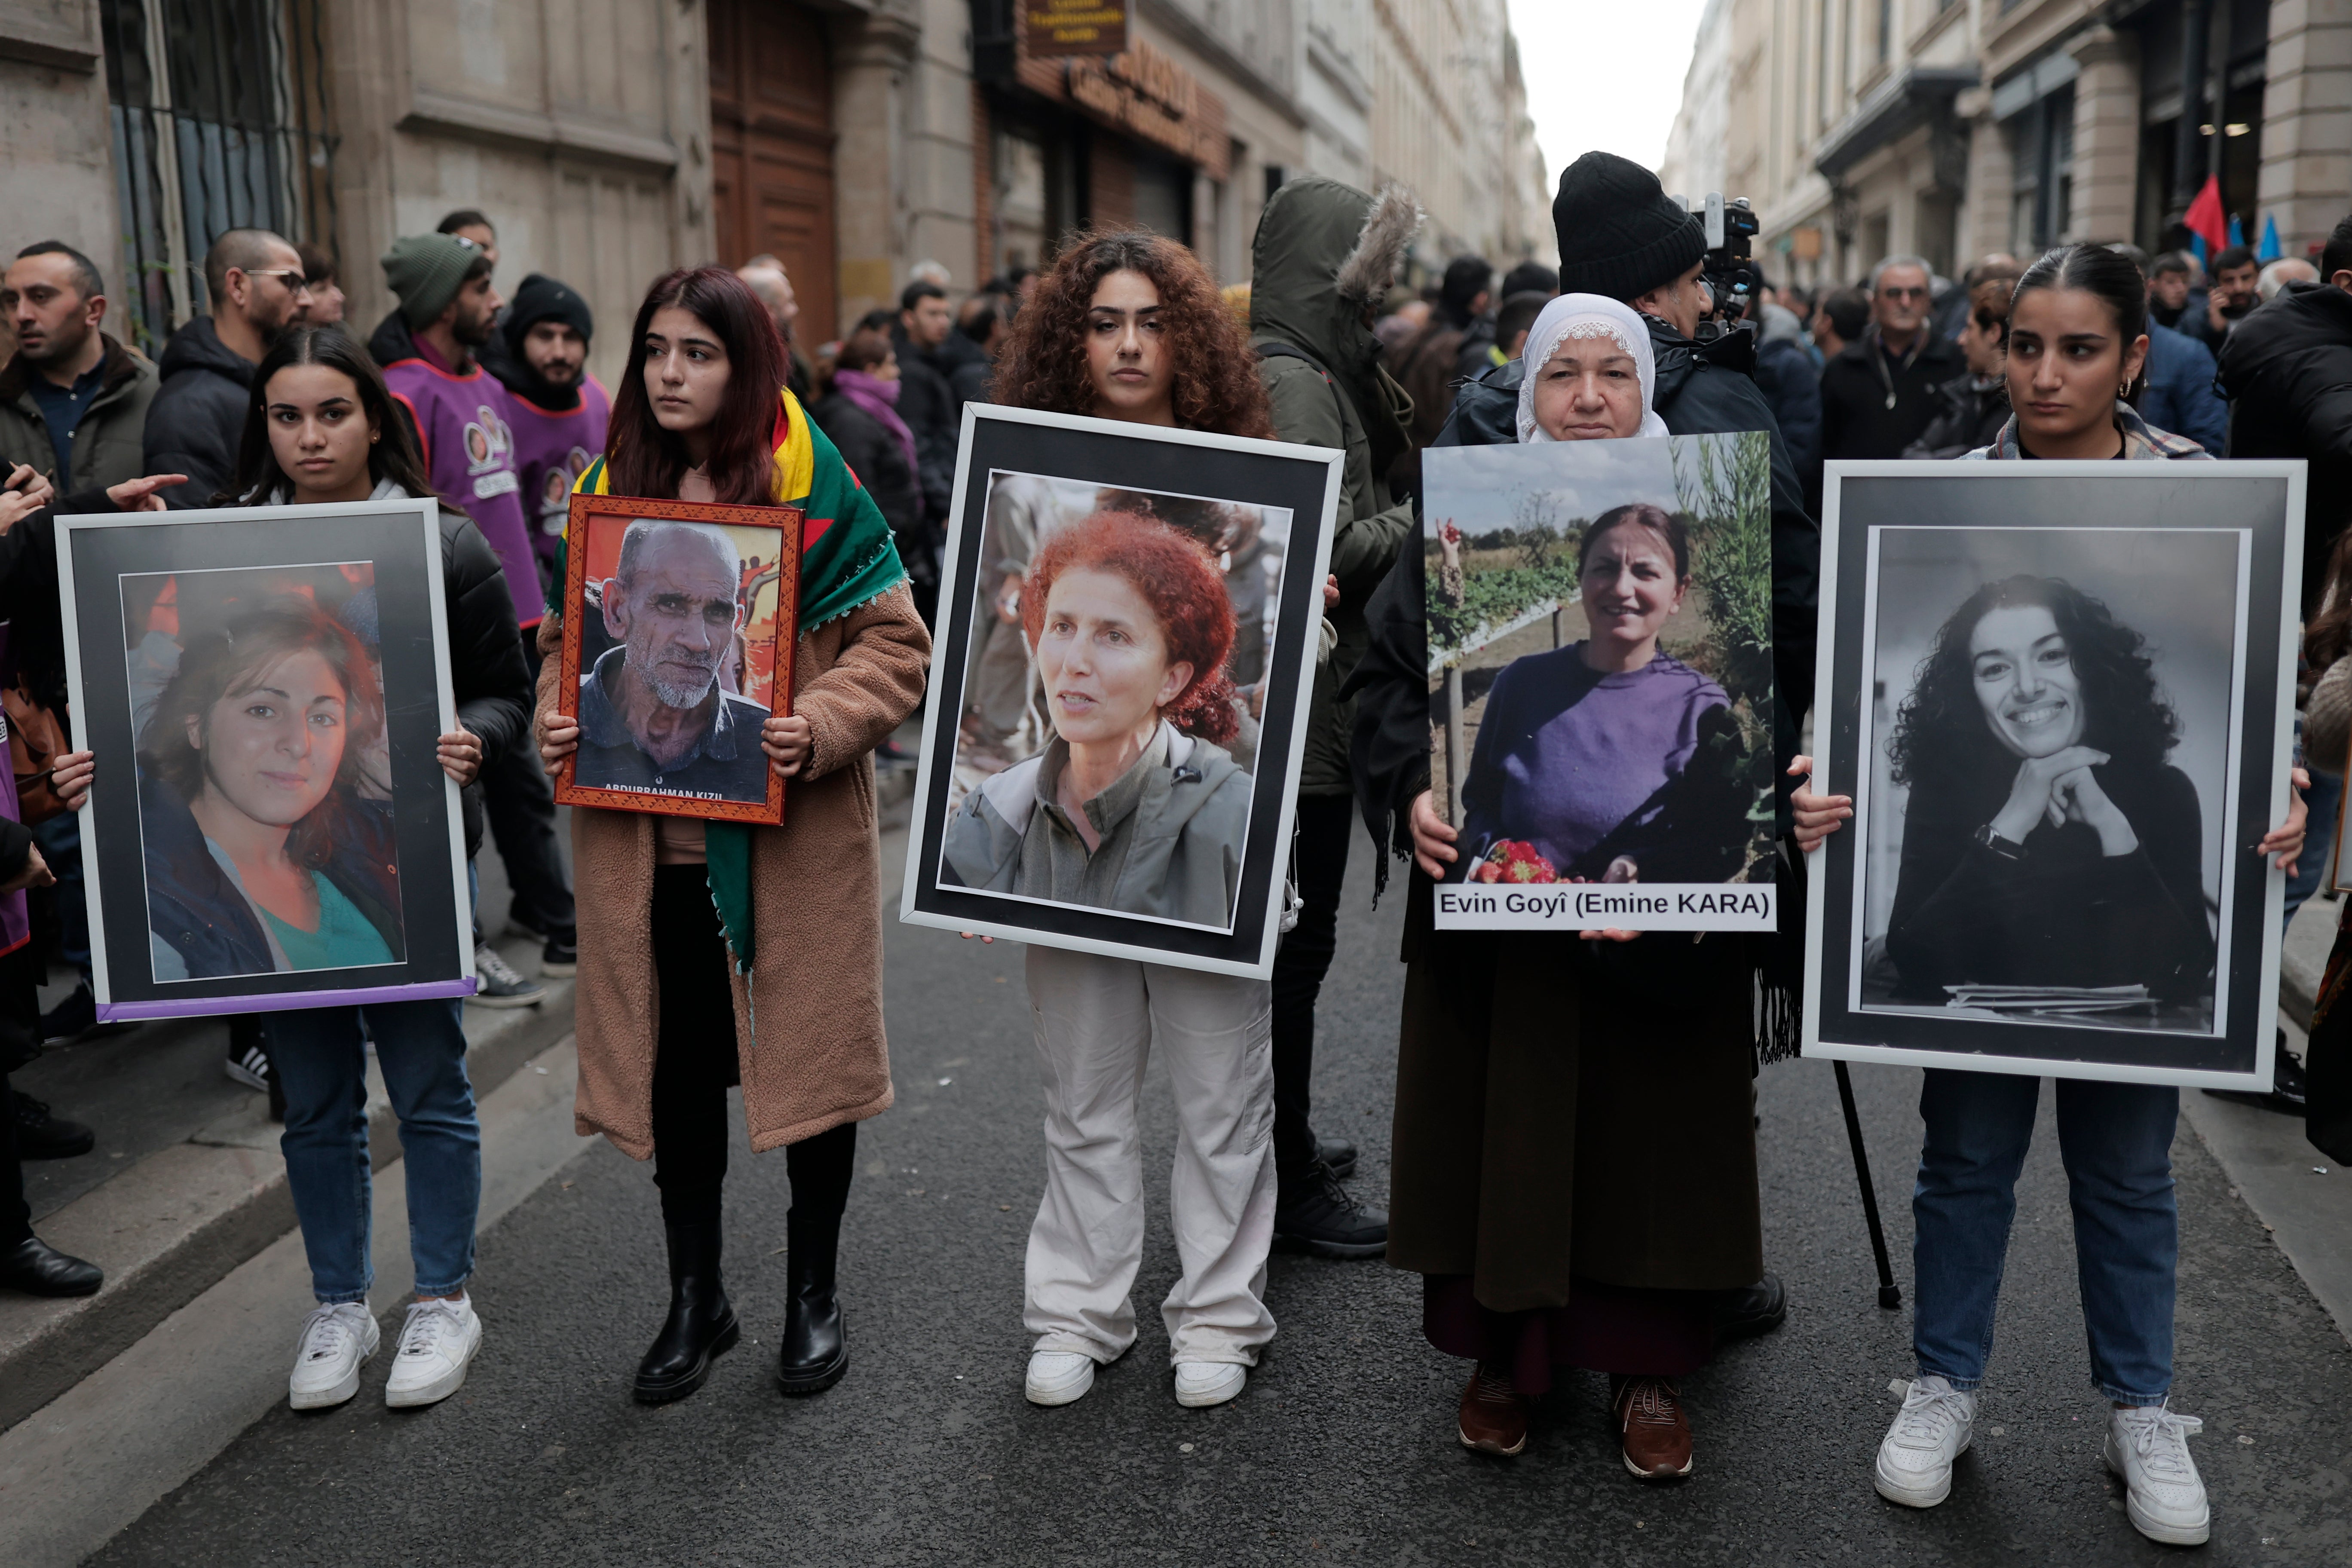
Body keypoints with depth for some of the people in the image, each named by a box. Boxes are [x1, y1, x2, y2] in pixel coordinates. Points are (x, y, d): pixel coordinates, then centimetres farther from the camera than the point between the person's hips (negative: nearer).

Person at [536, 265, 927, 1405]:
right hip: (645, 834, 4)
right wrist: (557, 718, -5)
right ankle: (695, 1298, 30)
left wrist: (821, 728, -23)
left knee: (810, 1048, 8)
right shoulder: (608, 487, 7)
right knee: (674, 1058, 12)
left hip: (792, 832, -3)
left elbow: (892, 644, -6)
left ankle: (814, 1291, 27)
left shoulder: (813, 487, -6)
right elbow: (566, 636, 16)